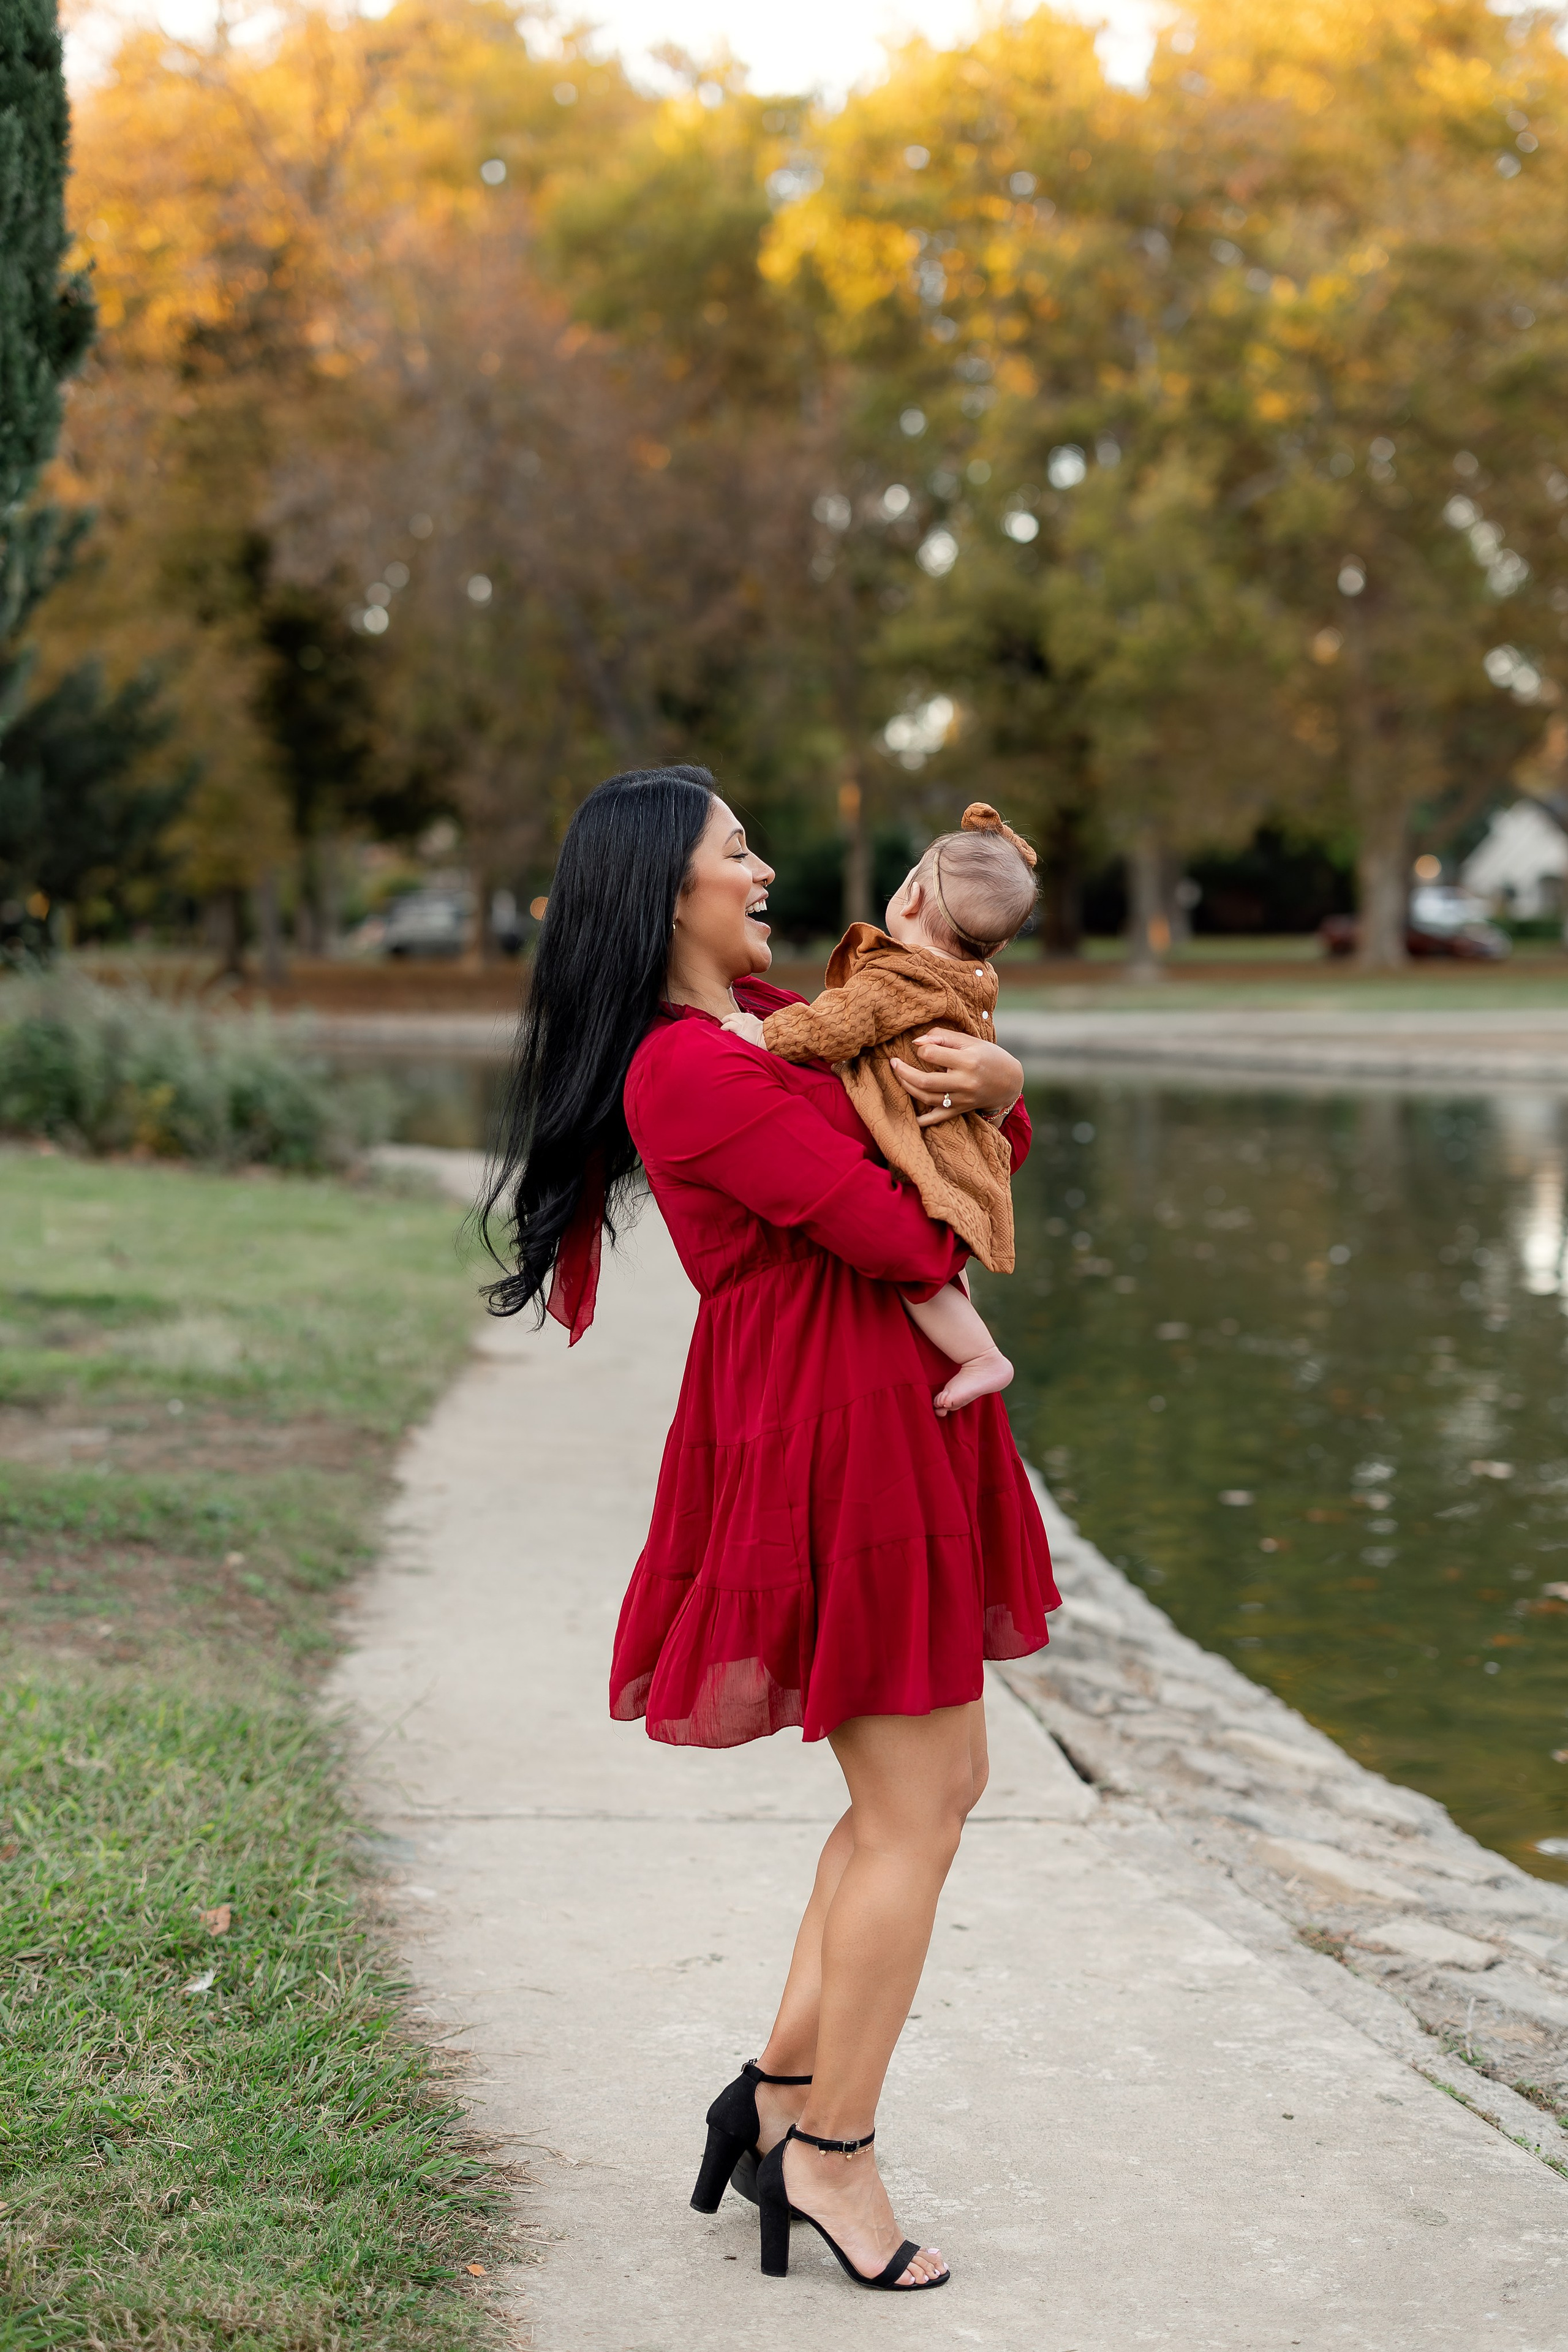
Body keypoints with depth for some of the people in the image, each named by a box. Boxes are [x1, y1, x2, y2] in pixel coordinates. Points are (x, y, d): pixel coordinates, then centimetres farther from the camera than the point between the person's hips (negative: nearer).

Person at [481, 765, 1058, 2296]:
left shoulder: (769, 1018, 14)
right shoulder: (689, 1067, -18)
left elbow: (987, 1157, 15)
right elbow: (907, 1240, -22)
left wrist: (998, 1089, -9)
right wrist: (929, 1135, 0)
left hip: (890, 1424, 10)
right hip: (837, 1436, -10)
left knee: (936, 1780, 17)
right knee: (913, 1808, -1)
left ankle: (779, 2094, 24)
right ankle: (832, 2157, 12)